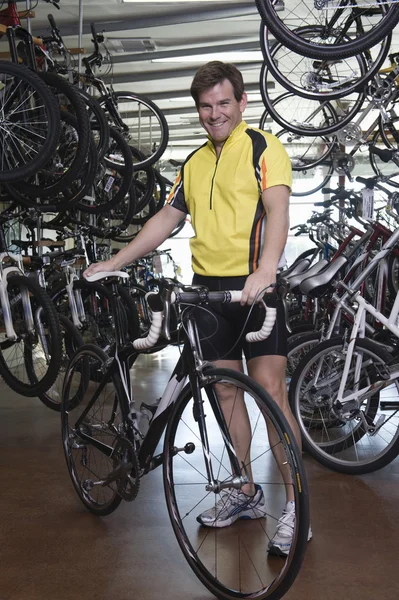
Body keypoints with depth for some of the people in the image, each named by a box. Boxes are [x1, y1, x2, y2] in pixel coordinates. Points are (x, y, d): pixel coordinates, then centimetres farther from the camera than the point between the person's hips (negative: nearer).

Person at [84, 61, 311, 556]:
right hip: (208, 288, 7)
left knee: (270, 390, -10)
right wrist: (112, 263, 17)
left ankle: (295, 505, 1)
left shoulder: (263, 147, -1)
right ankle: (246, 494, 24)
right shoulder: (193, 164, 19)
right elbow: (166, 219, 21)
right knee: (226, 392, 10)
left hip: (255, 287, -6)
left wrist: (263, 272, -31)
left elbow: (277, 212, -14)